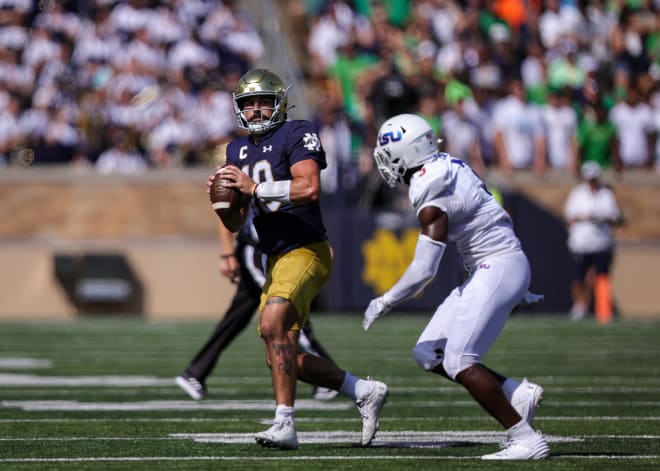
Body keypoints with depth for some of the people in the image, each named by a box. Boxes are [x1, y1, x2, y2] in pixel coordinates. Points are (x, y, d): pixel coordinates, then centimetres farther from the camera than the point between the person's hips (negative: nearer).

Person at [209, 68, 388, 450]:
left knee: (273, 324, -28)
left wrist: (255, 187, -23)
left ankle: (285, 424, -27)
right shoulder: (239, 149, 15)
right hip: (276, 260, 9)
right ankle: (365, 392, 21)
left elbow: (310, 188, -24)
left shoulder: (297, 135, -8)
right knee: (282, 358, 6)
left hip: (306, 251, -9)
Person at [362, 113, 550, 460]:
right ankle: (517, 393, 6)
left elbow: (423, 271, -20)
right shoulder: (448, 169, 9)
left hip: (499, 268, -10)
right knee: (429, 354, 7)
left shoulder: (433, 202, -19)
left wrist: (383, 303, -6)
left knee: (459, 360, -13)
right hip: (493, 267, 10)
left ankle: (525, 439, -12)